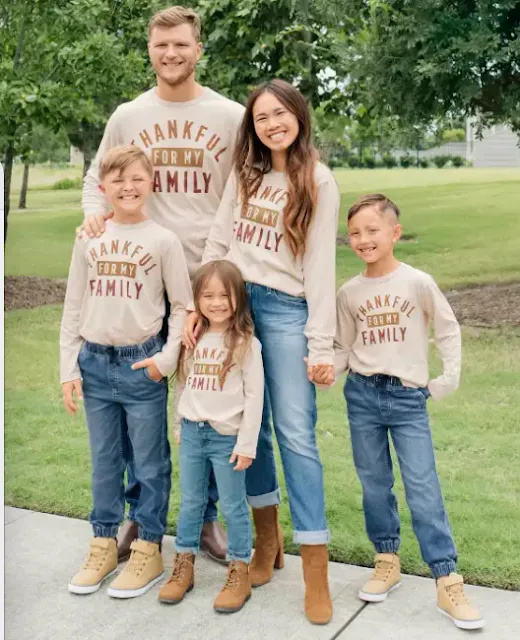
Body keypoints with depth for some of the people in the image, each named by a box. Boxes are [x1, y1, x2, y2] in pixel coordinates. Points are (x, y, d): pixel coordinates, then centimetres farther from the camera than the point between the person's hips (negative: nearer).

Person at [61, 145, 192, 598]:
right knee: (104, 461, 14)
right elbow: (73, 308, 7)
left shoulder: (163, 241, -4)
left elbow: (183, 306, -1)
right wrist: (69, 368, 3)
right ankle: (104, 544, 28)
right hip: (94, 363, 3)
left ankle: (148, 549, 20)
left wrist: (168, 357, -11)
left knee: (150, 463, 6)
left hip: (142, 364, -3)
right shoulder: (89, 239, 4)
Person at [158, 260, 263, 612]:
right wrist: (182, 427, 12)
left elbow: (255, 396, -11)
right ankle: (183, 566, 27)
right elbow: (186, 386, 13)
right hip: (192, 433, 5)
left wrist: (246, 445, -13)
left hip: (227, 436, -5)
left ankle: (240, 572, 17)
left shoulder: (246, 343, -9)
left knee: (234, 506, 5)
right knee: (191, 502, 15)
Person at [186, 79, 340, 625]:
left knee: (295, 432, -9)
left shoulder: (318, 183, 2)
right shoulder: (244, 174, 13)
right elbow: (218, 241, 10)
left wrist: (322, 343, -9)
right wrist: (197, 304, -1)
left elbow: (320, 266, -4)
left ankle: (316, 569, -4)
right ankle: (266, 538, 23)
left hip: (285, 310, -4)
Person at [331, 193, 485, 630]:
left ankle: (447, 581, 2)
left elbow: (448, 329, 5)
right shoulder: (349, 293, 3)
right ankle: (387, 561, 28)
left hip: (408, 398, -3)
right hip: (362, 395, 3)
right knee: (374, 484, 12)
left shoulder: (418, 282, -6)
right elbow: (344, 347, 9)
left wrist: (449, 377, -2)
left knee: (423, 489, -5)